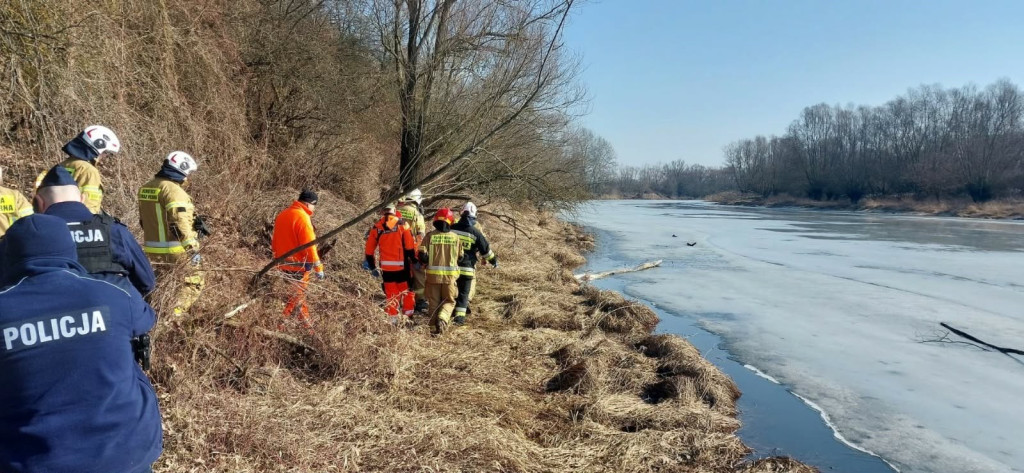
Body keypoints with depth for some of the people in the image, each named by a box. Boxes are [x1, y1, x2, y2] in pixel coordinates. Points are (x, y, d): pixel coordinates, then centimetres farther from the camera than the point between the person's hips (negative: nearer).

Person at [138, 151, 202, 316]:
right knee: (194, 281, 3)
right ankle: (174, 313, -6)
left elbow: (144, 220, 19)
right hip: (175, 250, -8)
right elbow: (179, 223, -25)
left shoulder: (146, 188, 11)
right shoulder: (173, 190, -18)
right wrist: (192, 247, -24)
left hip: (153, 248, 9)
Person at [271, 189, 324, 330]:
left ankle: (305, 322, 27)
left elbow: (275, 242, 17)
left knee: (299, 293, 18)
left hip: (283, 264, 9)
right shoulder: (302, 217, -16)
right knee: (295, 296, -1)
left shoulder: (282, 215, 11)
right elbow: (309, 245, -20)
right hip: (298, 266, -9)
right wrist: (318, 268, -17)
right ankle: (280, 325, 1)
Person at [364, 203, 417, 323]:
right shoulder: (402, 224, -2)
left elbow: (369, 250, 8)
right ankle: (409, 316, 13)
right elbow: (410, 246, -6)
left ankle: (393, 319, 13)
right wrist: (414, 260, 3)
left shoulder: (376, 227, 5)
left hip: (386, 267, 2)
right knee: (406, 290, 12)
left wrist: (372, 267, 16)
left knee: (391, 294, 11)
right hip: (402, 265, -2)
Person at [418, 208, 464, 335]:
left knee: (434, 302, 13)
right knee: (449, 301, 13)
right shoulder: (455, 237, 0)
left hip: (433, 274, 0)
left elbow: (423, 256, -8)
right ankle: (442, 319, -12)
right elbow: (460, 257, 10)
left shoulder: (429, 236, -6)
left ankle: (434, 328, 15)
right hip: (450, 275, 0)